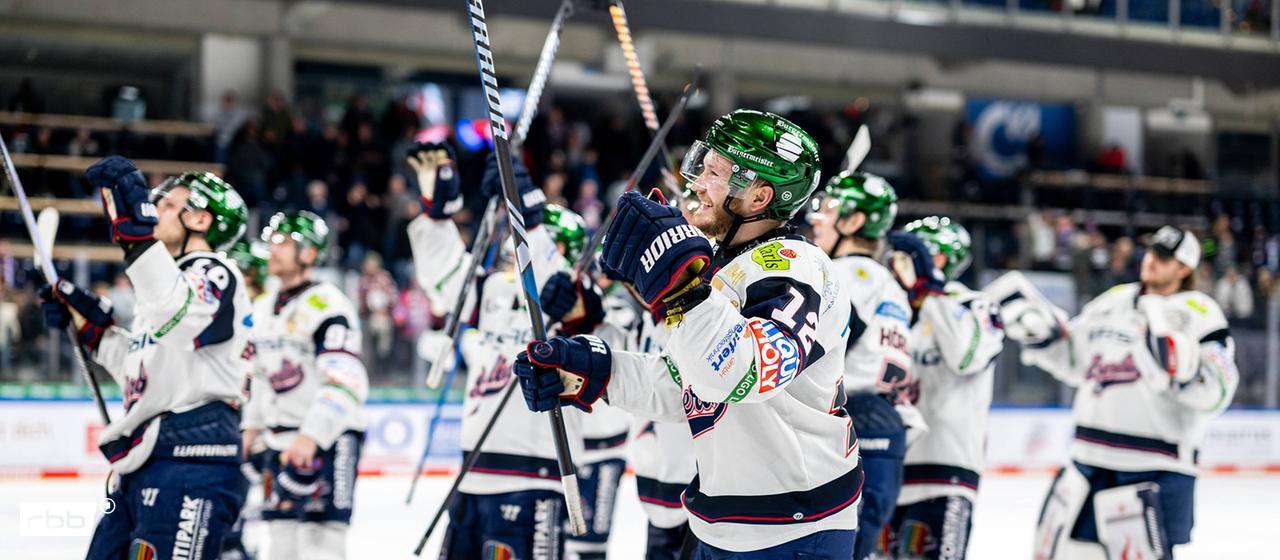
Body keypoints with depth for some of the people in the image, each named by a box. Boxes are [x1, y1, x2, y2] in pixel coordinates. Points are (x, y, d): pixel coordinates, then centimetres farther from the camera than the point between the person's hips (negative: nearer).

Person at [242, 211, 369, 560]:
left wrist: (311, 436, -32)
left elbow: (345, 383, -25)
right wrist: (251, 427, 21)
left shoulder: (327, 305, -16)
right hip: (280, 440, 8)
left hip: (328, 440, -8)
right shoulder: (263, 308, 12)